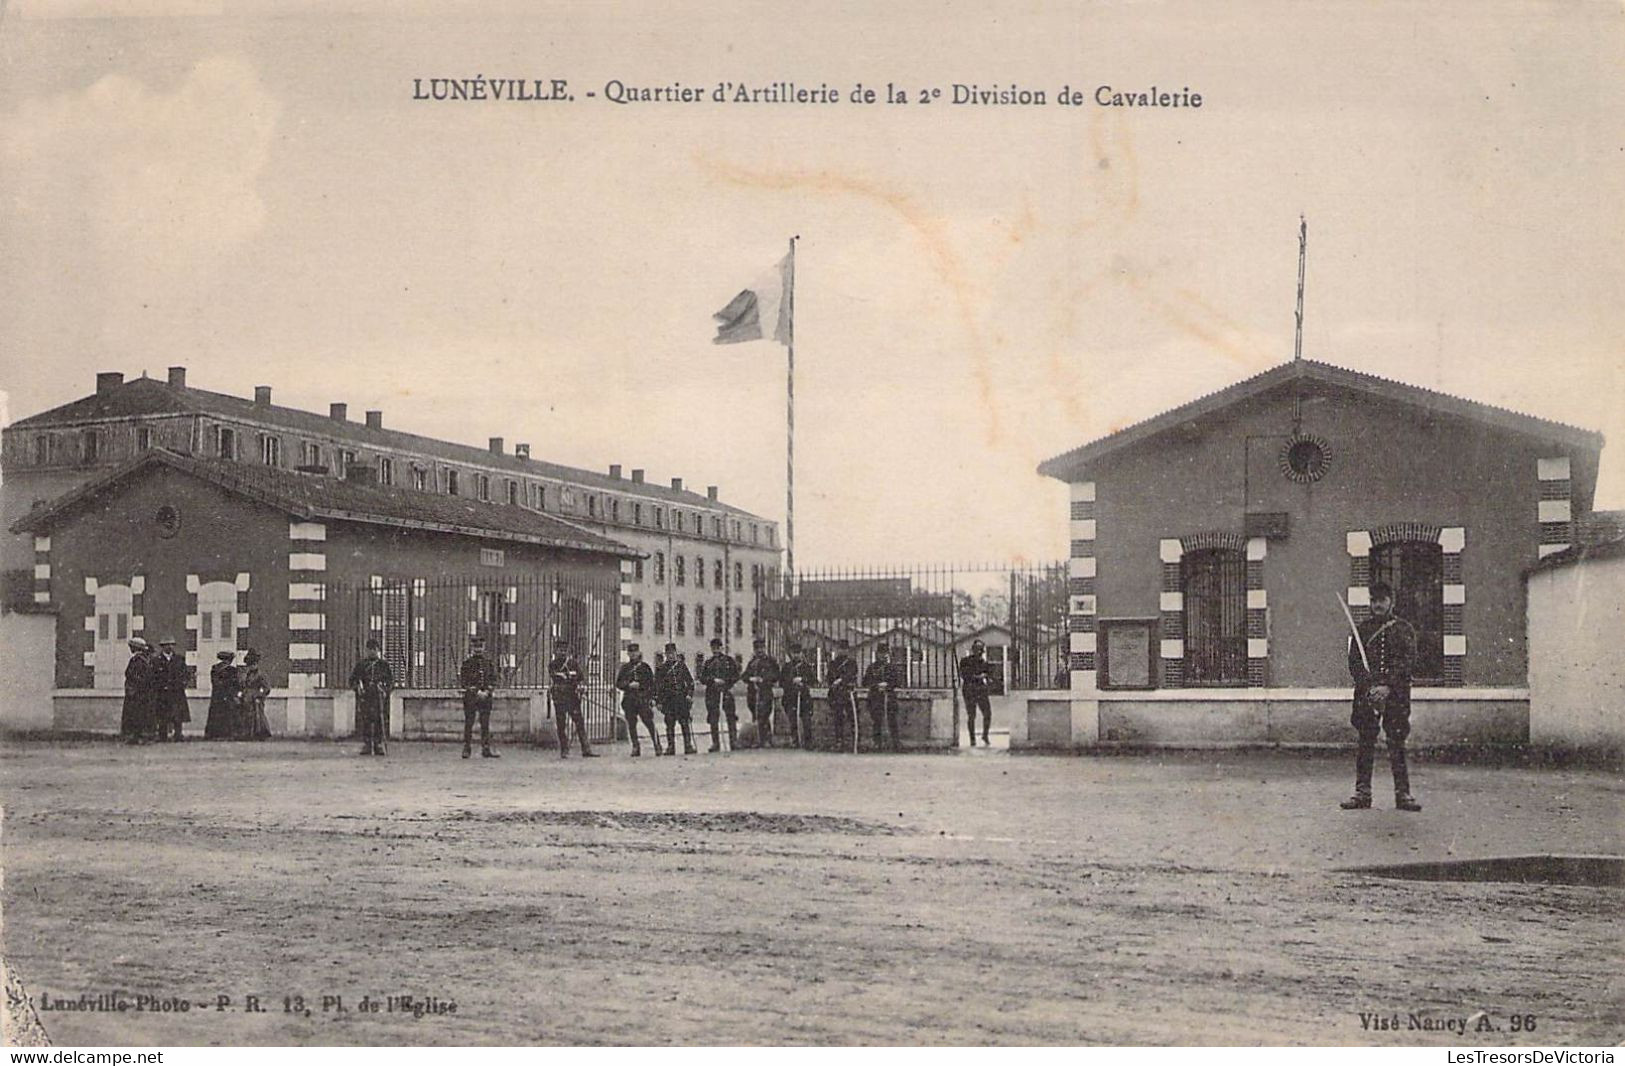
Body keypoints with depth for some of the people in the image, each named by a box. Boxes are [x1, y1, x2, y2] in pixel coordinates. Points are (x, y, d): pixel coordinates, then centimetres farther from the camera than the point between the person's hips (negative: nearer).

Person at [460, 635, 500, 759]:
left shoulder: (489, 663, 10)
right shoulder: (466, 663, 1)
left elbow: (493, 681, 8)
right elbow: (463, 682, -6)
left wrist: (487, 692, -9)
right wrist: (477, 692, -14)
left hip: (486, 697, 2)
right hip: (470, 697, -2)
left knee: (485, 725, 1)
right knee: (468, 724, 0)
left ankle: (486, 750, 2)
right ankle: (467, 749, 6)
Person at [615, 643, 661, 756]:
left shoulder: (645, 666, 9)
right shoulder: (624, 667, 12)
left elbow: (652, 683, 9)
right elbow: (618, 683, 8)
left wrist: (652, 697, 0)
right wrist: (629, 685, -9)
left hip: (643, 699, -2)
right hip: (629, 699, 2)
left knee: (649, 722, -10)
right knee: (631, 724, 2)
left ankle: (657, 746, -4)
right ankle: (635, 748, 10)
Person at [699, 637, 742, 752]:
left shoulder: (729, 660, 8)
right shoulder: (708, 662, 15)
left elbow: (736, 675, 4)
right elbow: (702, 678, 8)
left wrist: (725, 681, -9)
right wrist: (713, 680, -8)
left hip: (726, 691, -2)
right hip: (712, 693, 2)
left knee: (731, 717, -8)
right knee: (713, 719, -1)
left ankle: (734, 742, -7)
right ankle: (715, 744, 4)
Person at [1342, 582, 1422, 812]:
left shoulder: (1404, 629, 5)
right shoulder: (1361, 629, 11)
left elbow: (1408, 661, -4)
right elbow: (1354, 663, 5)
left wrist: (1387, 687, -15)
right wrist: (1369, 686, -9)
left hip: (1396, 695, -2)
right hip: (1366, 695, 2)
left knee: (1397, 743, -1)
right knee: (1365, 743, 2)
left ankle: (1403, 793, 3)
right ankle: (1362, 793, 6)